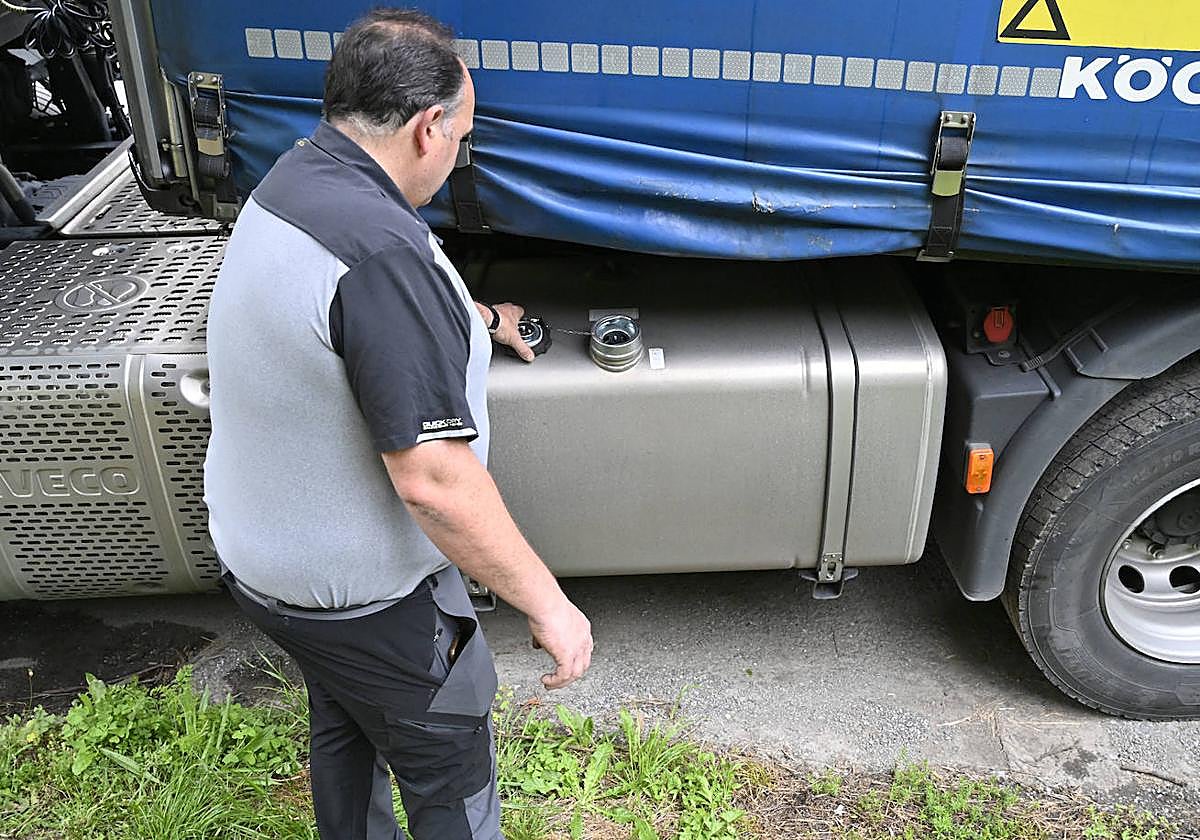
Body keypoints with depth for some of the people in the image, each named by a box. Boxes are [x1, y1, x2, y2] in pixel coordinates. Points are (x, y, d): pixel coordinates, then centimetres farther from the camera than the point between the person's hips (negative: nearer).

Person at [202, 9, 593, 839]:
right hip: (362, 597, -9)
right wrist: (547, 603, -23)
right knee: (449, 770, 14)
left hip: (260, 554, 9)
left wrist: (478, 317, 35)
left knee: (344, 727, 30)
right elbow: (434, 480, -33)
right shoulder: (378, 248, -33)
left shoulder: (290, 182, -1)